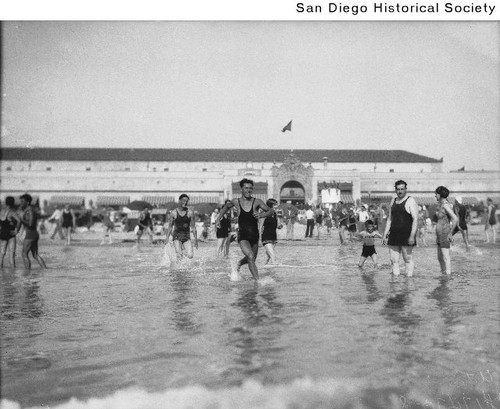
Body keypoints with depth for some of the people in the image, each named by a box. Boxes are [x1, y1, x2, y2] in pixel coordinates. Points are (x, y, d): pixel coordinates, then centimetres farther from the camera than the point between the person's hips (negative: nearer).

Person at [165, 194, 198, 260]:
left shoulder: (190, 212, 1)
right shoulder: (173, 213, 2)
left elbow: (193, 227, 6)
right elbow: (170, 226, 9)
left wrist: (196, 240, 4)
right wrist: (167, 239, 6)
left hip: (187, 237, 1)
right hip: (177, 237, -1)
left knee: (190, 256, -15)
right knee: (179, 257, -16)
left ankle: (184, 250, 15)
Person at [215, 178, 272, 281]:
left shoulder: (257, 202, -4)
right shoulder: (236, 201, -1)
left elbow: (270, 211, -5)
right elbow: (226, 207, 21)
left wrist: (261, 215, -23)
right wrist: (218, 218, 18)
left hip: (255, 235, 3)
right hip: (243, 236, -3)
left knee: (252, 259, 20)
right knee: (250, 257, -23)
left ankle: (239, 263, 52)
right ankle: (257, 280, -19)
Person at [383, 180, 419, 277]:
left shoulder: (410, 201, -4)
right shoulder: (393, 201, 16)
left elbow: (415, 219, -11)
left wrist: (412, 236, -20)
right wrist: (385, 234, 14)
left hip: (406, 235, -6)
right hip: (394, 235, 6)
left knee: (407, 258, -3)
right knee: (394, 259, 3)